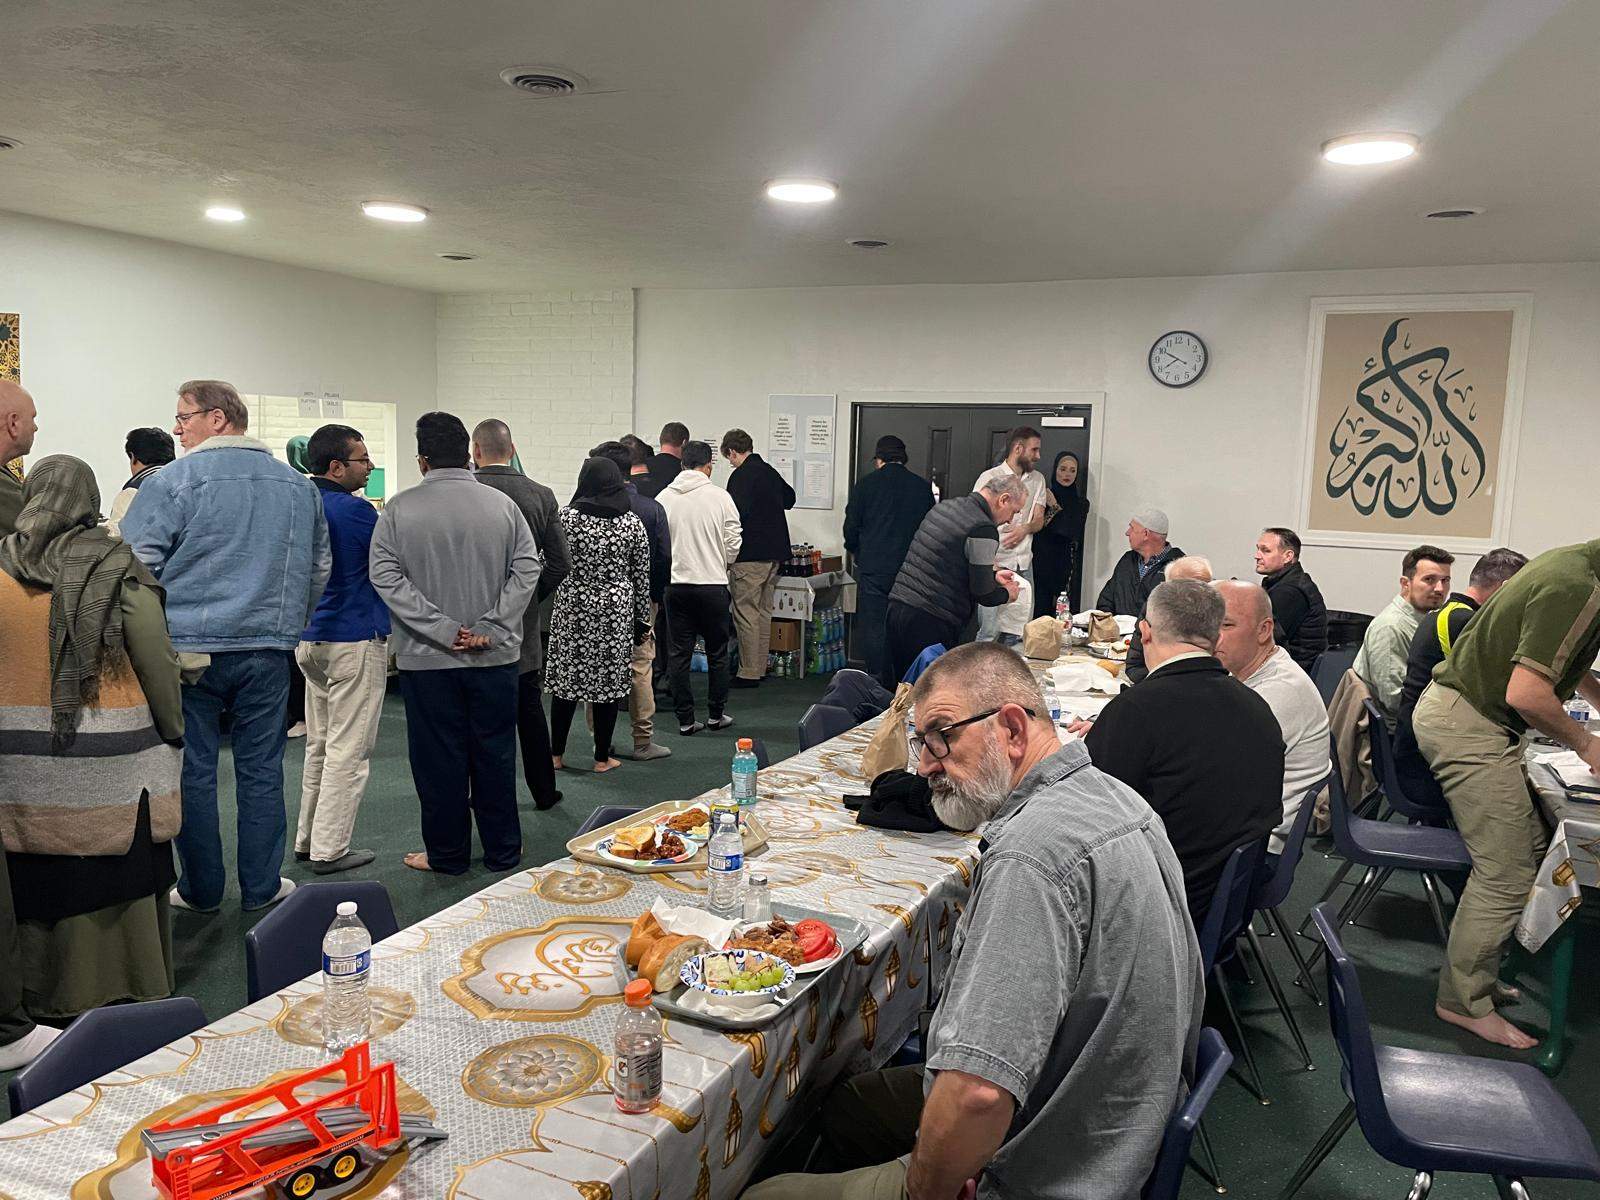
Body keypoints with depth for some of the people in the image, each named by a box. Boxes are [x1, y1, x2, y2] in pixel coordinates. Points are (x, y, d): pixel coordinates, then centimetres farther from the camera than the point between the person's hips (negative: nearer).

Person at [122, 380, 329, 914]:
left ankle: (201, 890, 18)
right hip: (269, 652, 4)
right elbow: (320, 568, 17)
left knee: (193, 770, 8)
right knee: (261, 770, 11)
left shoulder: (172, 481, -7)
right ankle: (261, 886, 19)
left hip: (188, 648, -3)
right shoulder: (298, 485, 9)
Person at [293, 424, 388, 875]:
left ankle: (307, 838, 24)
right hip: (355, 641, -9)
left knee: (319, 744, 17)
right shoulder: (355, 510, -18)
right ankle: (330, 849, 4)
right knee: (348, 749, -1)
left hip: (310, 639, 9)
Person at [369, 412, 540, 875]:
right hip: (495, 656, 2)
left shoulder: (400, 508, -5)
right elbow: (527, 569, -5)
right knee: (495, 753, 12)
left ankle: (447, 854, 20)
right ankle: (503, 851, 22)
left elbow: (387, 577, -10)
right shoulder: (502, 504, -1)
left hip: (427, 658, -1)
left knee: (439, 757, 9)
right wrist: (490, 628, -7)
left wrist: (443, 630, -12)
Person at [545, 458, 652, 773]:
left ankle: (556, 754, 16)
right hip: (615, 610, 1)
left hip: (571, 608, 0)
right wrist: (642, 617, 10)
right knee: (608, 682, 7)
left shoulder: (566, 516, -6)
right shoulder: (632, 523, -2)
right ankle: (602, 758, 13)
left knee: (565, 680, 9)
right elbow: (642, 576, 2)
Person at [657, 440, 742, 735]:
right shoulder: (720, 497, -6)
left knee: (679, 654, 8)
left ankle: (685, 719, 9)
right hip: (713, 584, -2)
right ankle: (716, 714, 19)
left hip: (676, 585, 2)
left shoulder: (665, 497, 0)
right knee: (717, 653, 12)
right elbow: (734, 541, -4)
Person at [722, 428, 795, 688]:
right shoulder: (769, 471, 14)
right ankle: (760, 667, 20)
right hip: (775, 551, 9)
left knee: (746, 613, -3)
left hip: (751, 553, -9)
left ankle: (749, 673, 0)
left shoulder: (742, 475, -13)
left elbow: (736, 514, -21)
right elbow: (789, 498, 30)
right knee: (764, 612, 14)